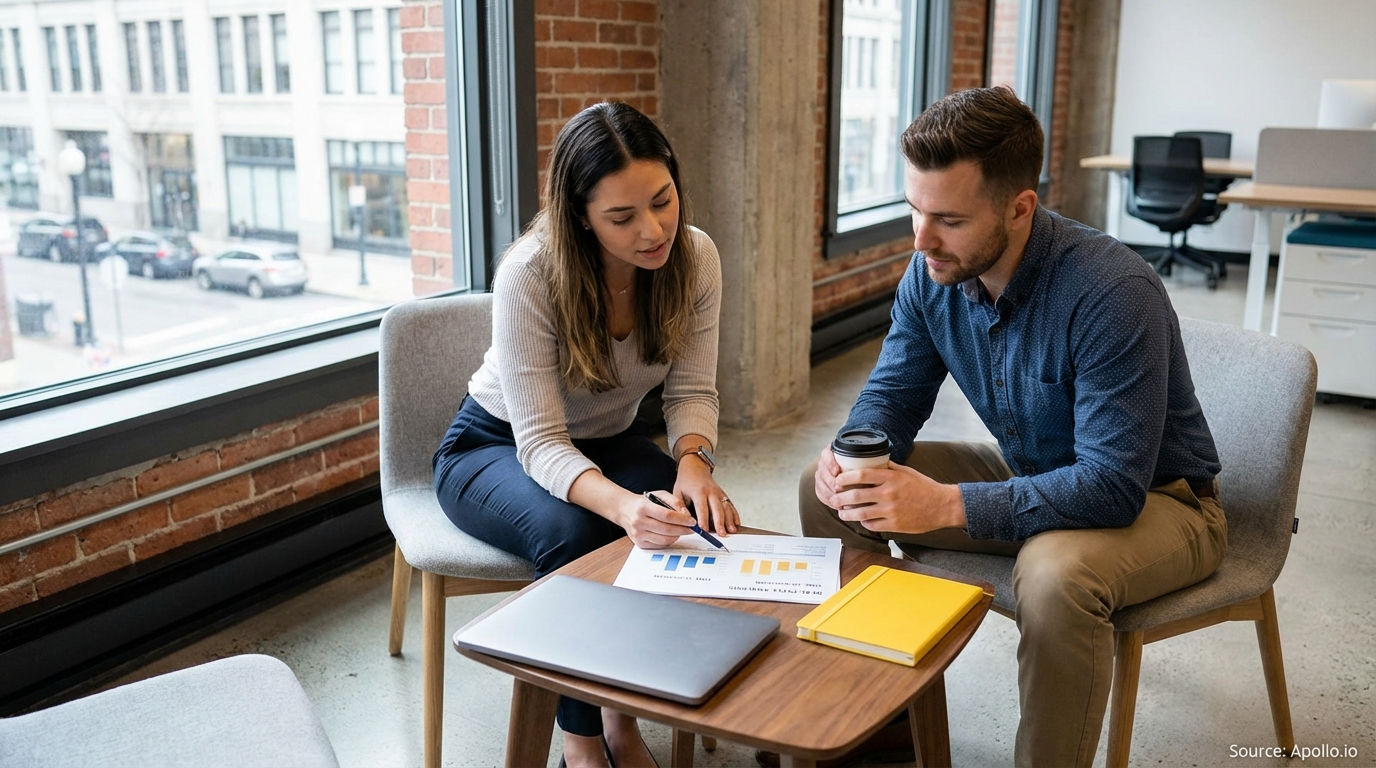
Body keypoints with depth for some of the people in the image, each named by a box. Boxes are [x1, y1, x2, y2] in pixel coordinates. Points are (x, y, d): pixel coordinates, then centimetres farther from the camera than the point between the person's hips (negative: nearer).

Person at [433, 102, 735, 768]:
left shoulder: (695, 257, -17)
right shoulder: (530, 274, -31)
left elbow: (691, 390, -11)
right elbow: (540, 440, -31)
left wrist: (693, 461, -34)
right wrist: (622, 504, -51)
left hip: (609, 439, 4)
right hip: (497, 446, -3)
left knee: (694, 523, -26)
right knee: (571, 534, -36)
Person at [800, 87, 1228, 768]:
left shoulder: (1112, 294, -31)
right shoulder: (931, 275, -10)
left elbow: (1114, 487, -34)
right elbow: (891, 396, 0)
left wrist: (947, 505, -42)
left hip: (1155, 500, -6)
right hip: (1026, 472, 7)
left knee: (1055, 574, -40)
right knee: (825, 491, -4)